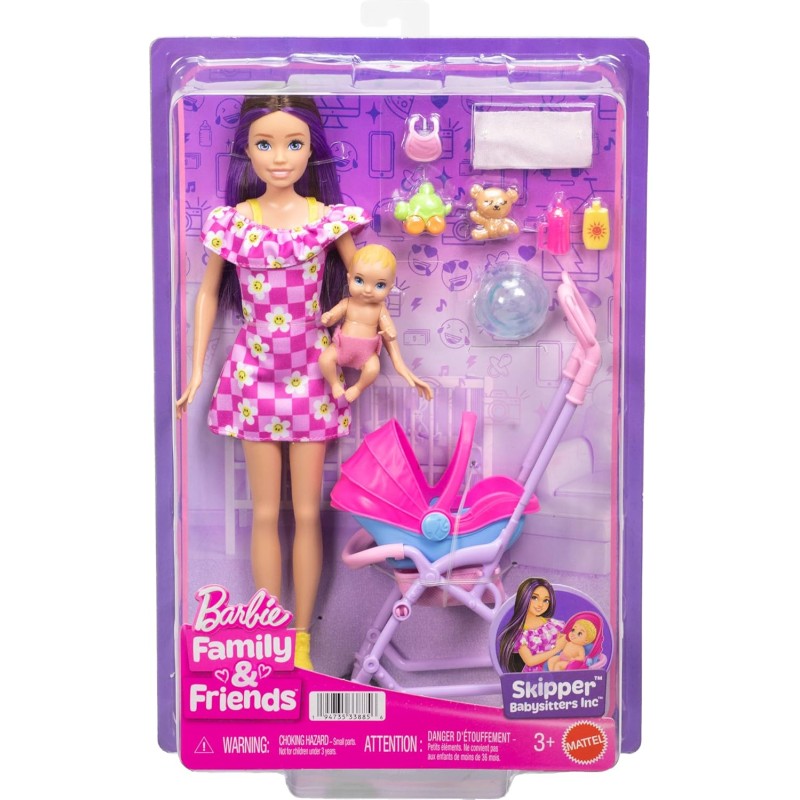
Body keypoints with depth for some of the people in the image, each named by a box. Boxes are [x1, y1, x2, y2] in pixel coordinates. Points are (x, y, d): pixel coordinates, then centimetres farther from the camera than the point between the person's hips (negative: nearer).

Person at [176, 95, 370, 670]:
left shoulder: (330, 218, -4)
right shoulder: (231, 221, 0)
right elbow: (209, 294, 10)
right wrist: (196, 369, 7)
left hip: (311, 371, -1)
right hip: (254, 371, 1)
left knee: (307, 512, 5)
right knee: (265, 512, 8)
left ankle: (302, 639, 21)